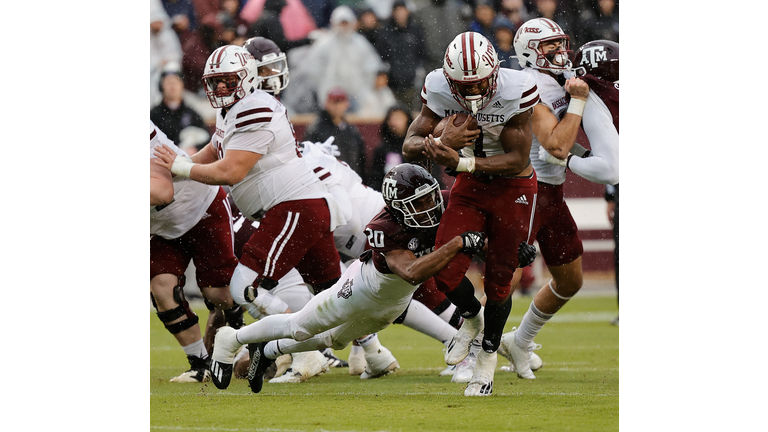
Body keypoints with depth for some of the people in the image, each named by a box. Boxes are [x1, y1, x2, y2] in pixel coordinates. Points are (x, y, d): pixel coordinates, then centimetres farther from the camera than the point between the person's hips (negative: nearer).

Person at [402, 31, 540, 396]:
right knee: (445, 273, -7)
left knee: (498, 281, 5)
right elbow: (410, 147, -13)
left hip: (513, 188, -3)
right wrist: (442, 144, -36)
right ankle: (472, 317, 27)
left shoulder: (516, 91, -27)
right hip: (470, 187, 3)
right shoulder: (439, 89, -18)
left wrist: (460, 162, -35)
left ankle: (488, 356, 29)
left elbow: (518, 160, -24)